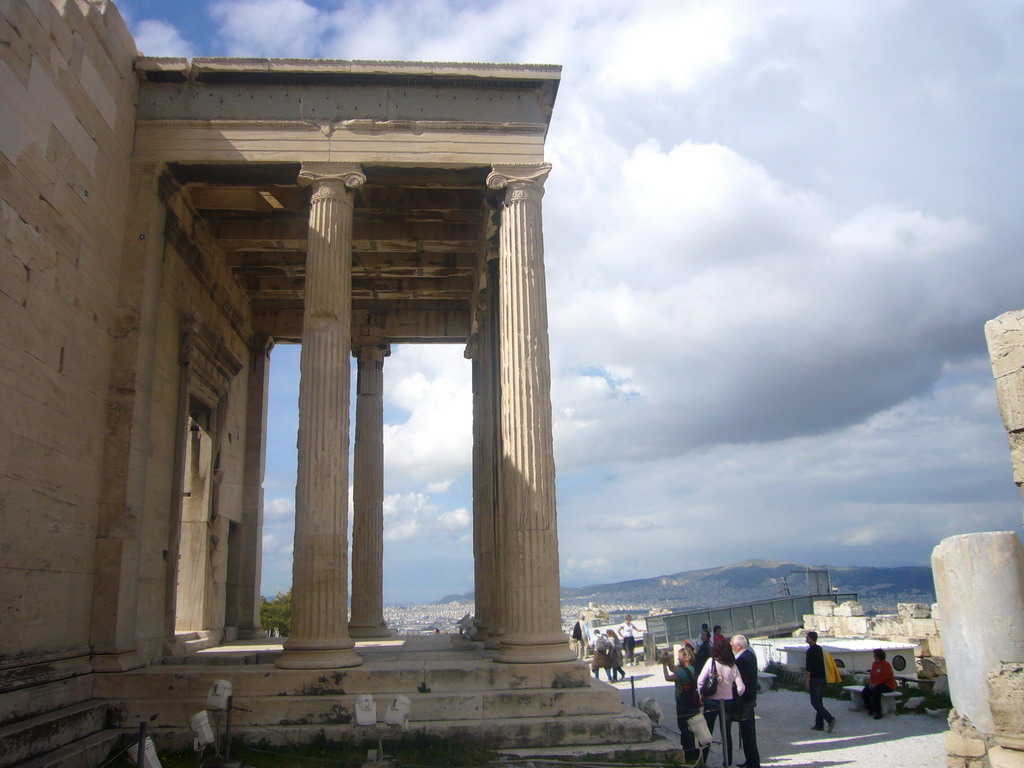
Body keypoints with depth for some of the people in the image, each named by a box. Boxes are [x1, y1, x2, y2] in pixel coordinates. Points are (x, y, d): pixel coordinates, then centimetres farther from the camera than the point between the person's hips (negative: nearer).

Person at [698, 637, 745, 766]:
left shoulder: (711, 662, -12)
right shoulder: (732, 665, -5)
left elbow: (700, 681, -14)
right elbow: (741, 687, -7)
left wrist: (701, 694, 1)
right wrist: (736, 697, 11)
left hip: (711, 701, -2)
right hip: (727, 702, 2)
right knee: (727, 733, 14)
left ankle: (702, 761, 13)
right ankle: (728, 762, 19)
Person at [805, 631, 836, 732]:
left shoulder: (811, 651, -14)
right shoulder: (820, 649, 13)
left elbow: (809, 667, -18)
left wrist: (807, 680, -15)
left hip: (815, 679, -9)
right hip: (822, 678, 9)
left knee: (815, 702, -6)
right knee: (819, 701, 12)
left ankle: (830, 719, -19)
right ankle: (819, 724, 12)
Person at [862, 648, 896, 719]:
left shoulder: (886, 665, -13)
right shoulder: (874, 663, 12)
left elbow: (886, 677, -21)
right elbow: (872, 675, 15)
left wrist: (875, 684, -22)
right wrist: (871, 683, -4)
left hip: (887, 685, -8)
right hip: (875, 684, 8)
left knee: (875, 691, -35)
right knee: (865, 691, -14)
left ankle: (878, 712, -26)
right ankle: (870, 709, 3)